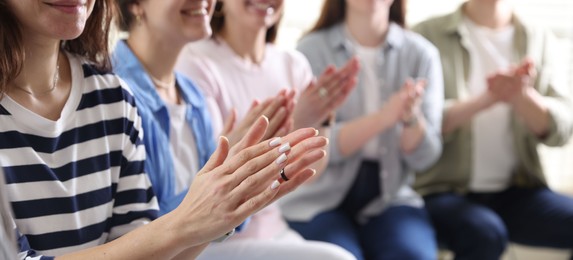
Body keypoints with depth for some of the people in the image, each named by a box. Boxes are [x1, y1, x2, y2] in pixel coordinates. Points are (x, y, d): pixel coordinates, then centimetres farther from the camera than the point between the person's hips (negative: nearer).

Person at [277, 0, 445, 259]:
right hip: (318, 199, -1)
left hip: (389, 197, 2)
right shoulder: (312, 49, -4)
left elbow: (424, 157, -2)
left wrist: (412, 117, -24)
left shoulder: (421, 53, 0)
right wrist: (383, 117, -27)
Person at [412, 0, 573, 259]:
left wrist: (522, 96, -21)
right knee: (485, 234, -34)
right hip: (444, 189, -4)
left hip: (517, 192, 4)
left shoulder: (540, 42, 9)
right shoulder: (428, 34, 0)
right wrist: (486, 99, -24)